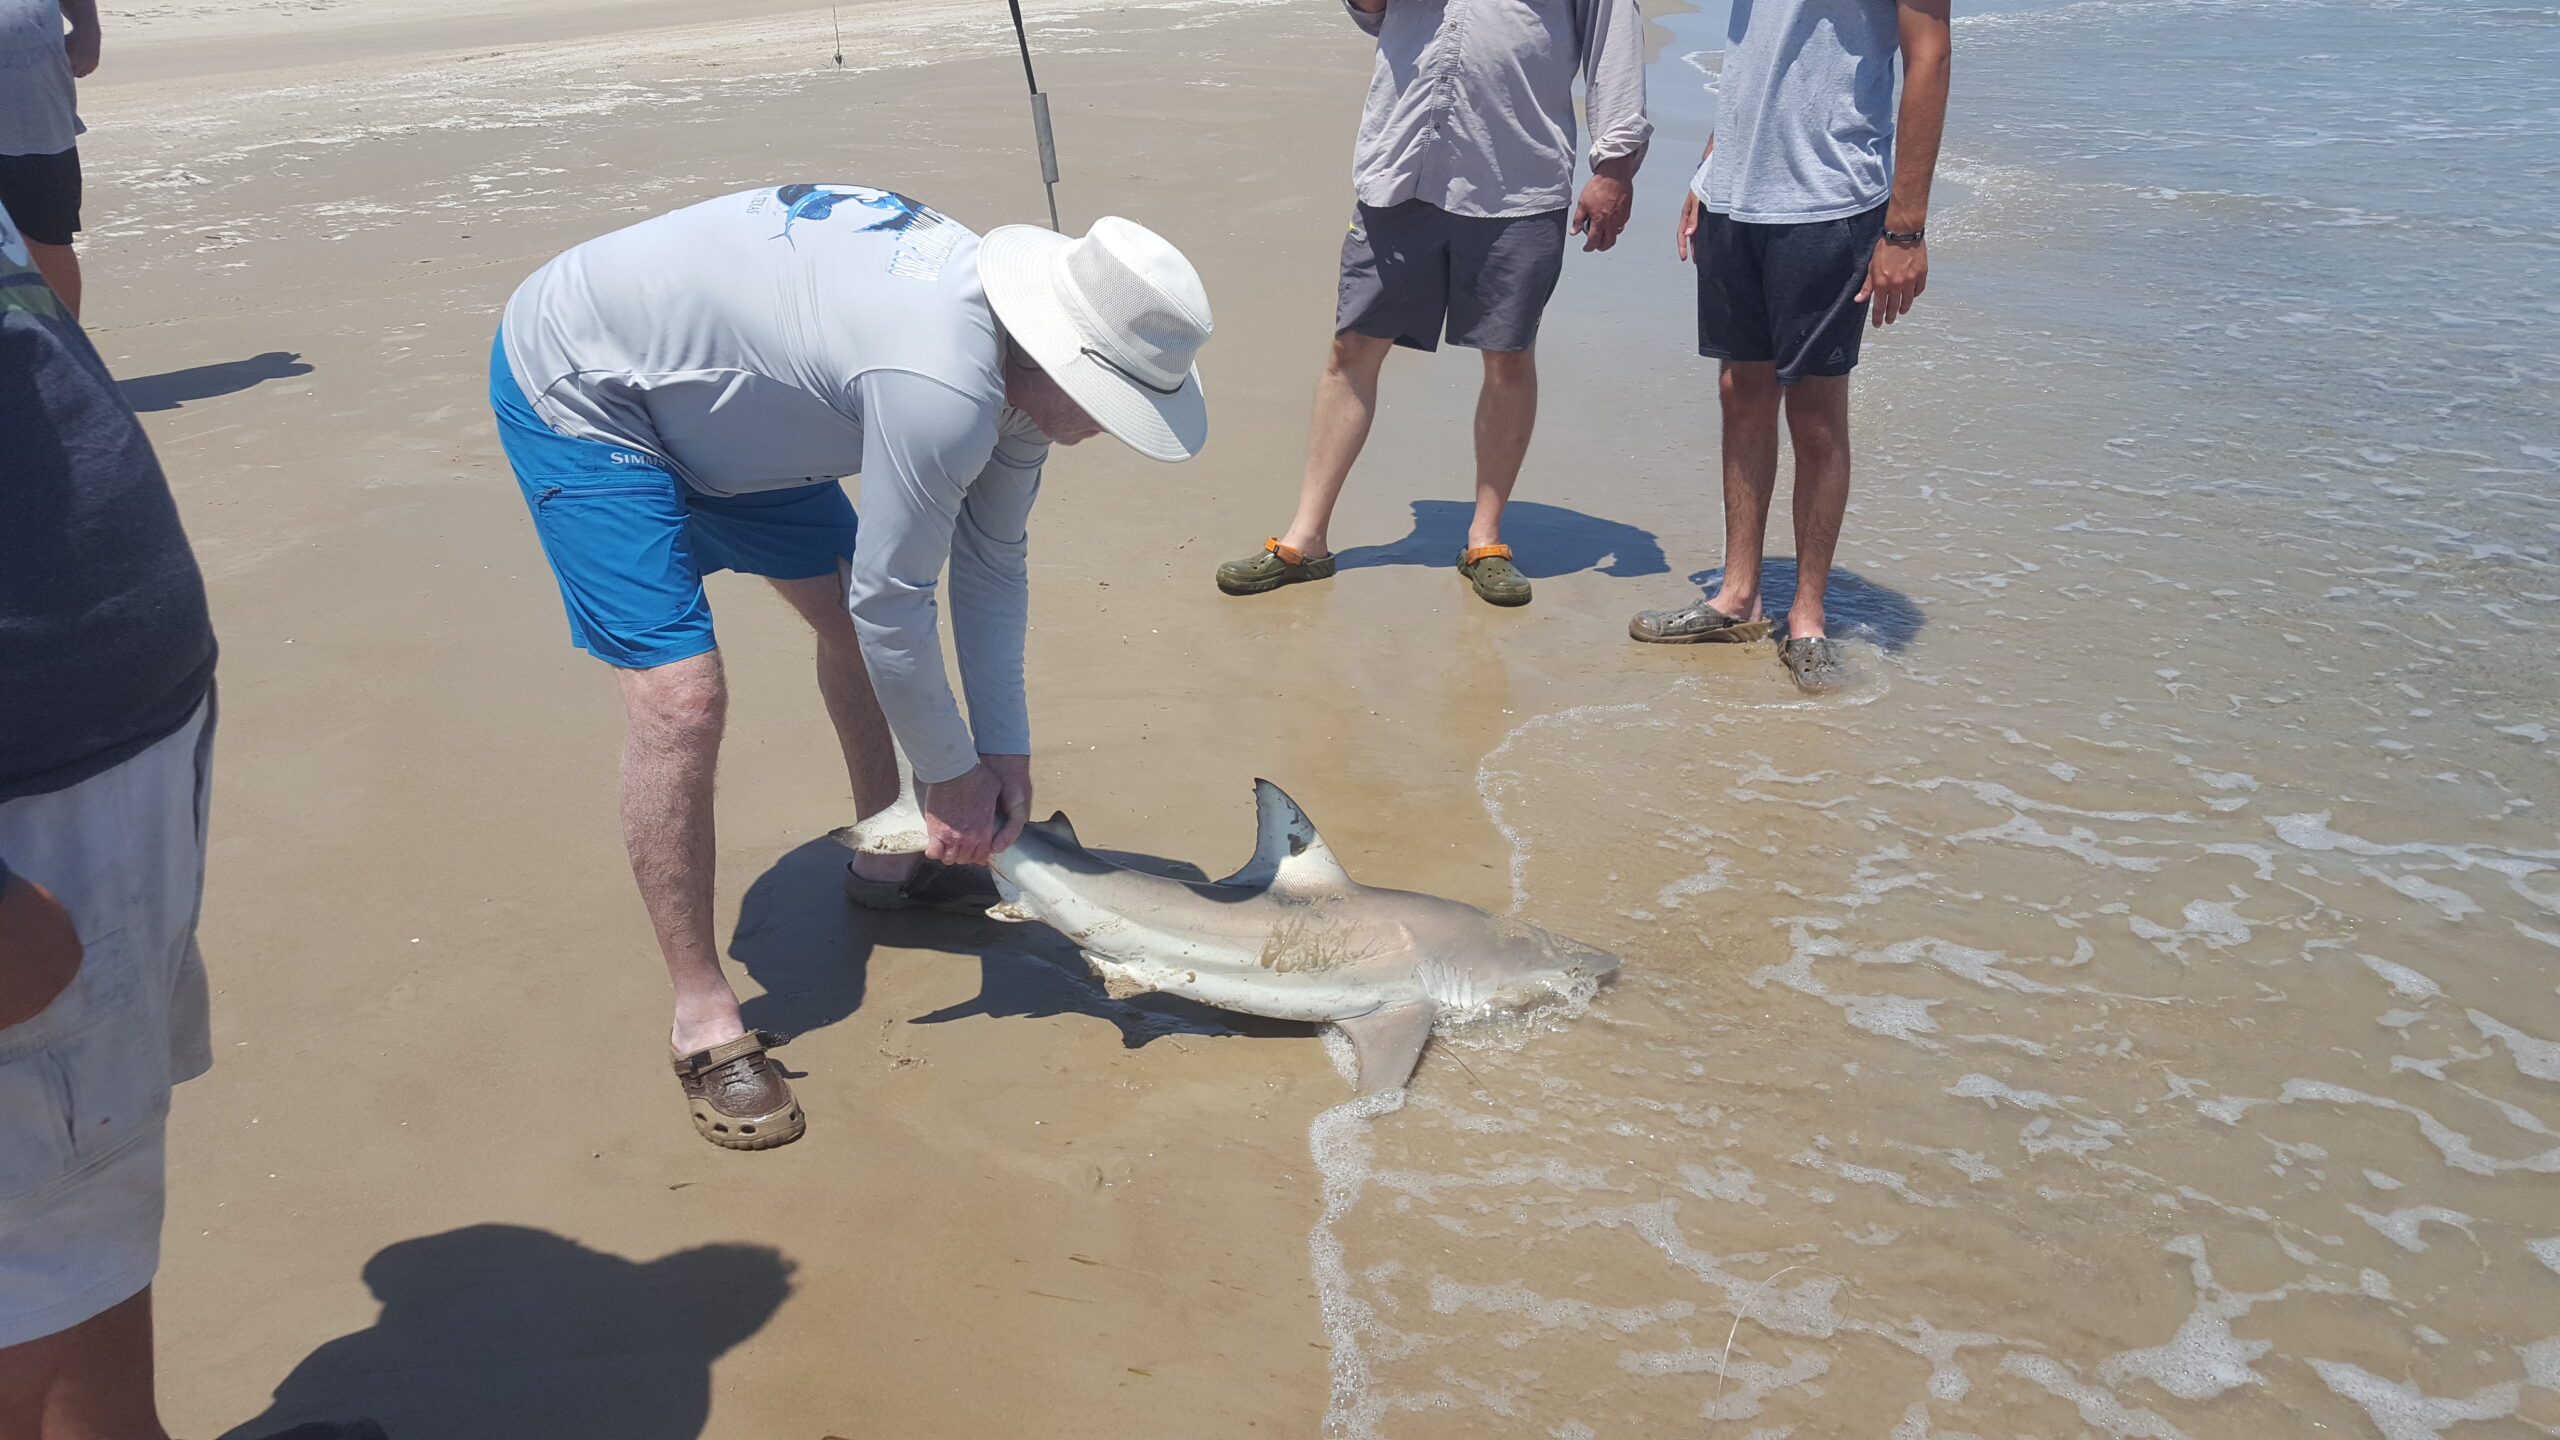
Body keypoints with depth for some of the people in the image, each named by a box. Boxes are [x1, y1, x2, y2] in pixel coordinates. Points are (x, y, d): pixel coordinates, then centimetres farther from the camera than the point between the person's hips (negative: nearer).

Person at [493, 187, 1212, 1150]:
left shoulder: (1017, 357, -7)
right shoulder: (944, 390, -37)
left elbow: (991, 565, 2)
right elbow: (895, 604, -26)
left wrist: (1005, 748, 0)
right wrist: (953, 774, -11)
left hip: (718, 400, 9)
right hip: (578, 385, -9)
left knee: (848, 614, 12)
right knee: (681, 700, -18)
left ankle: (885, 861, 35)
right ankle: (703, 1019, -3)